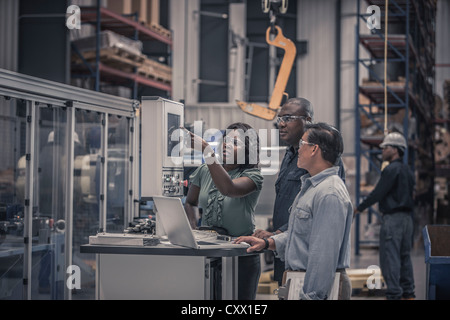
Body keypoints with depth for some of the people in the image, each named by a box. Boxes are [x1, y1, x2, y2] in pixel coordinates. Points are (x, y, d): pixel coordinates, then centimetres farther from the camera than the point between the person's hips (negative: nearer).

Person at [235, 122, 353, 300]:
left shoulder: (330, 194, -19)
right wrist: (267, 242, 13)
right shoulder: (310, 186, 17)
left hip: (320, 286, -10)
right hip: (299, 280, 10)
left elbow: (324, 254, -22)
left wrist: (310, 296, -22)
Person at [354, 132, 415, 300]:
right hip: (407, 217, 9)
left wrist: (360, 208, -4)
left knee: (390, 257, -7)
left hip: (392, 218, -9)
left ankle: (394, 294, -10)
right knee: (404, 256, 12)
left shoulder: (391, 169, -13)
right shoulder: (407, 170, 15)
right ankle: (408, 293, 13)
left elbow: (378, 193, -14)